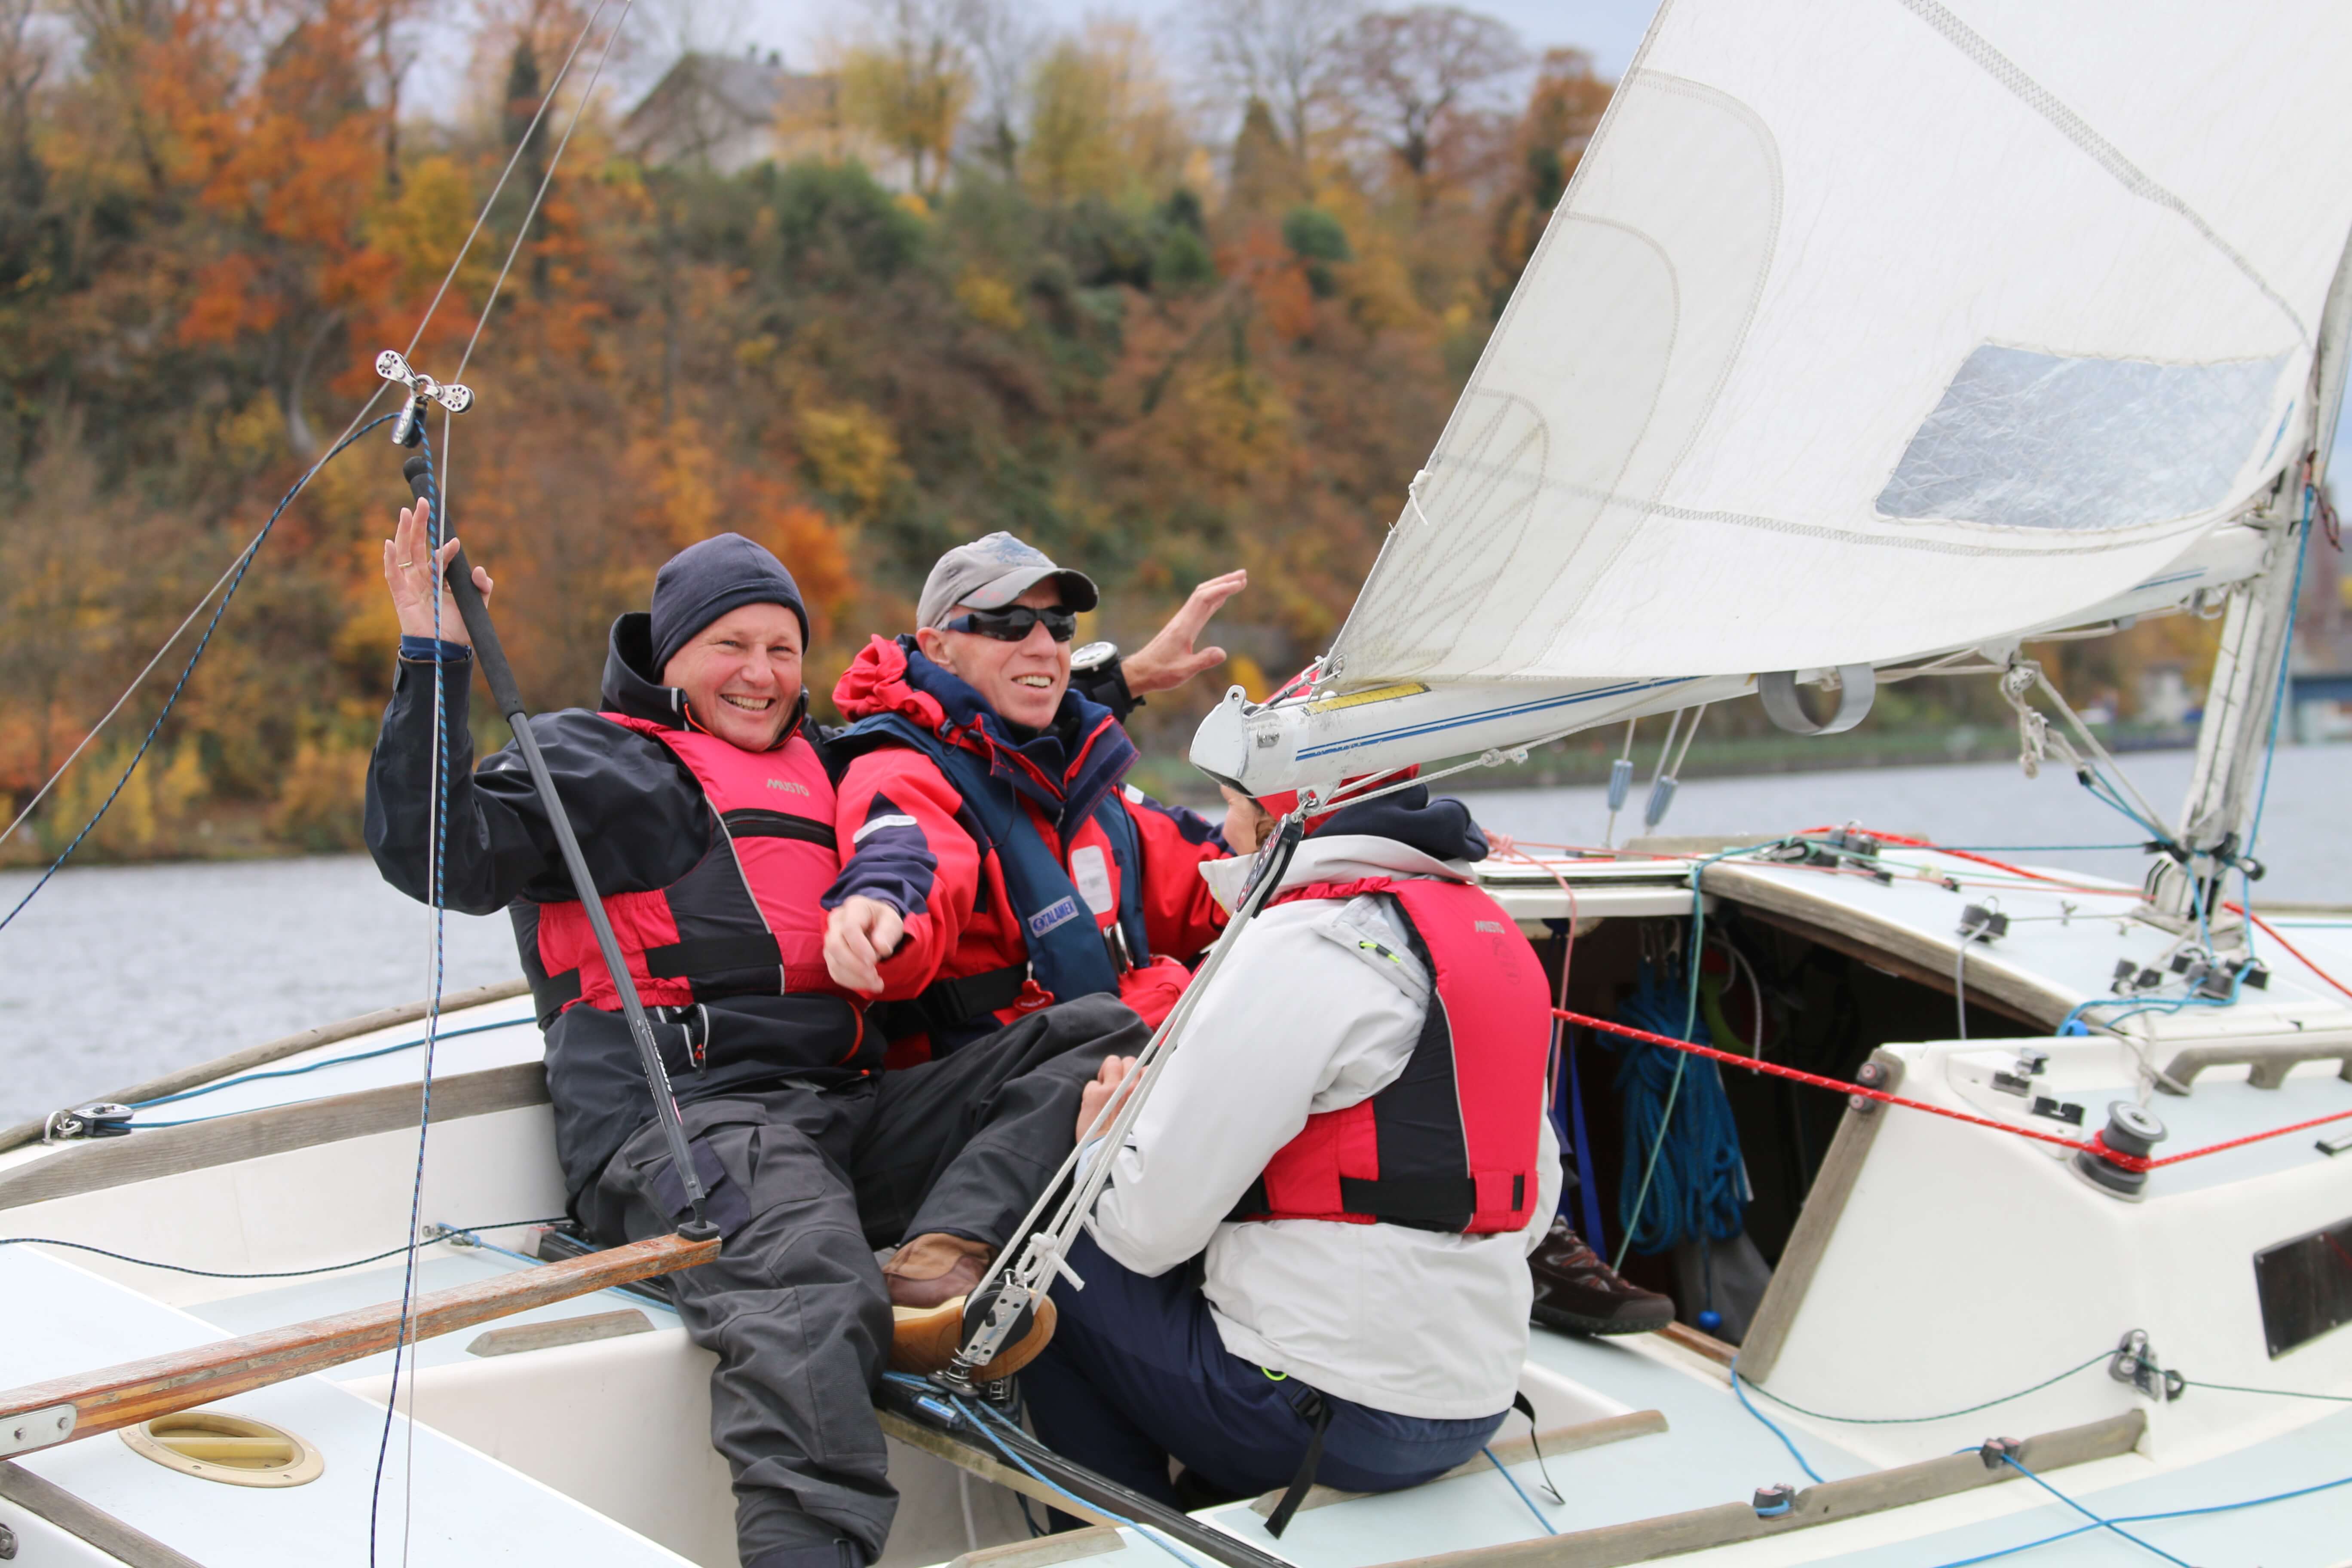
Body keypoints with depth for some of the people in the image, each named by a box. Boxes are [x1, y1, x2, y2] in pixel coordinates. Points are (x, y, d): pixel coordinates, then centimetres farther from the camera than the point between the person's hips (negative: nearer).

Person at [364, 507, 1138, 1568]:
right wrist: (433, 658, -7)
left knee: (1098, 1034, -10)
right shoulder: (588, 758, 15)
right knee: (806, 1308, -38)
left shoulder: (815, 769, 33)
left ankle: (944, 1259, -33)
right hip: (683, 1115, -7)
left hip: (853, 1111, 7)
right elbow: (439, 854, -2)